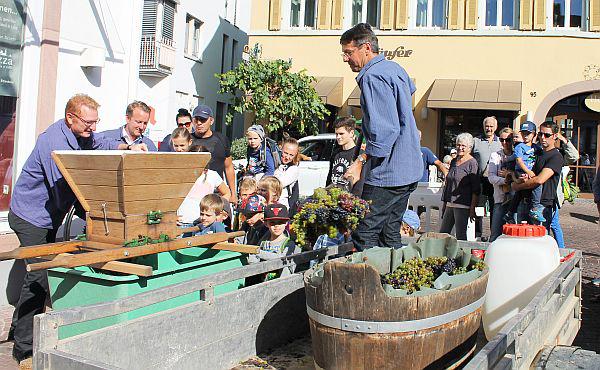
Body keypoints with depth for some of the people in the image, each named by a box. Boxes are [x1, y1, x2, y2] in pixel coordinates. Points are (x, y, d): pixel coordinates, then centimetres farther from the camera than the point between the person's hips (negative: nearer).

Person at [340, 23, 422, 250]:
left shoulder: (373, 76, -15)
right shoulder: (395, 68, 14)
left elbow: (385, 130, -23)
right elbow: (411, 89, 39)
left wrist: (361, 162, -21)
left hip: (388, 172, -10)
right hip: (410, 170, 10)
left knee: (364, 235, -8)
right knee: (390, 235, 14)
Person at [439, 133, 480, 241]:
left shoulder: (472, 163, -7)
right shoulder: (453, 161, 15)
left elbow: (476, 189, -9)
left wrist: (472, 208, -14)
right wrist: (444, 203, 18)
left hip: (462, 205, -7)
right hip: (449, 204, 7)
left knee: (460, 236, -3)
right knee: (442, 233, 8)